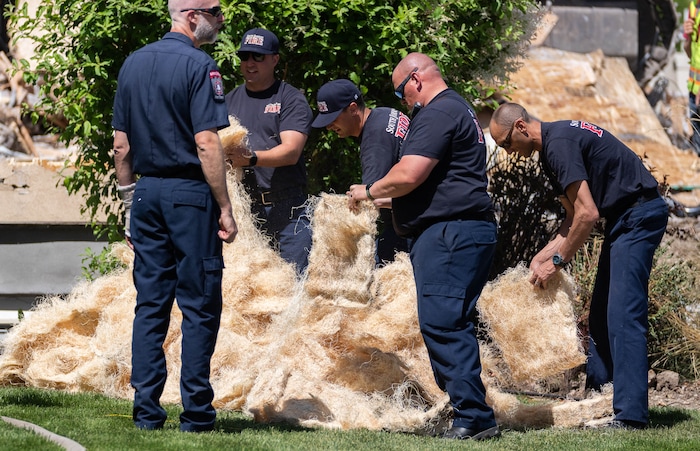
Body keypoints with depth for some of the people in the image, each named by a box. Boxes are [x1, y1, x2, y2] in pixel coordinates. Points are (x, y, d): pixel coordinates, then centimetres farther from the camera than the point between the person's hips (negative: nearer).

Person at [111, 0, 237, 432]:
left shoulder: (133, 64, 11)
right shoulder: (198, 65, -11)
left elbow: (121, 145, 12)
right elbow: (206, 144, -17)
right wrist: (225, 209, -13)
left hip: (146, 191, 7)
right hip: (189, 192, -7)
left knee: (150, 303, 9)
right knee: (200, 305, -1)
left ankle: (147, 410, 7)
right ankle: (196, 412, -1)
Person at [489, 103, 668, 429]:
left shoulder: (559, 144, -19)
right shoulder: (553, 144, 14)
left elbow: (587, 213, -23)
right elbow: (574, 215, 18)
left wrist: (557, 262, -14)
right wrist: (543, 256, 9)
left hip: (639, 215, -11)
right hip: (622, 219, 11)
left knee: (623, 314, -15)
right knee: (601, 313, 13)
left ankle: (630, 414, -18)